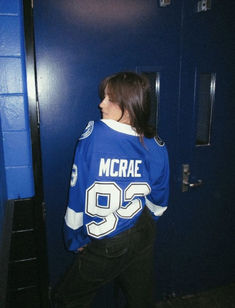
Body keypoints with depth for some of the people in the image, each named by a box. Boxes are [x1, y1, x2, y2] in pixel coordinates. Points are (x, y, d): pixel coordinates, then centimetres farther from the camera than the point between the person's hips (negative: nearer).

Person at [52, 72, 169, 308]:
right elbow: (159, 203, 2)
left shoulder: (93, 134, -20)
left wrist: (75, 240, 0)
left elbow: (78, 192, -14)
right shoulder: (155, 146, -9)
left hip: (106, 246, -4)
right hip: (143, 238, 5)